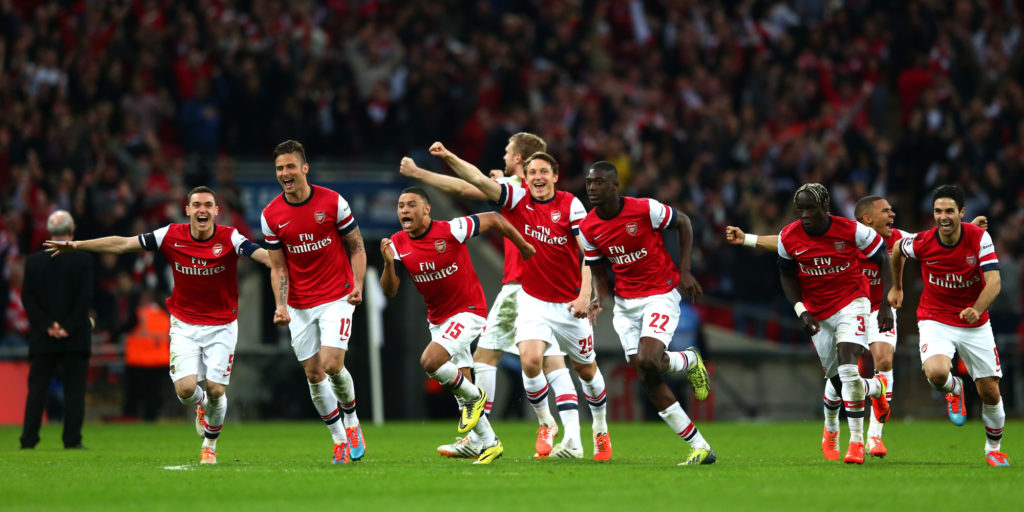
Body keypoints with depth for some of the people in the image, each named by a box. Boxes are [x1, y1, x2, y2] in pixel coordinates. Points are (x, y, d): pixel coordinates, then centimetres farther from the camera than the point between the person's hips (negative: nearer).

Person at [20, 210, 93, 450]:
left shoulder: (33, 261, 4)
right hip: (75, 340, -2)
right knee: (74, 389, 2)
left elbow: (27, 298, 1)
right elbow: (86, 297, -10)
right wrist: (69, 327, -7)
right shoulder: (83, 259, -4)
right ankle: (72, 439, -3)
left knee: (36, 390, 6)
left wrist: (47, 325, -2)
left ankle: (28, 439, 2)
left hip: (42, 340, 2)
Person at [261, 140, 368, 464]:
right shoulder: (271, 215, -2)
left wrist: (357, 285, -14)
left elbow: (356, 247, 0)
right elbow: (278, 267, 3)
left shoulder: (332, 202, -8)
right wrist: (281, 306, -10)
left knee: (332, 364, -17)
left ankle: (351, 421, 10)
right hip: (299, 306, 3)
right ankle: (340, 439, 18)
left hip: (336, 298, -3)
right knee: (313, 374, 3)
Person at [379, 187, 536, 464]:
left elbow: (493, 219, -7)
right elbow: (389, 291, -6)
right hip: (438, 319, 7)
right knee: (461, 384, 10)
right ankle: (490, 443, 23)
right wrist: (389, 263, -25)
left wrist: (523, 246, 4)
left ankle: (473, 397, -1)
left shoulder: (451, 230, -19)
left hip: (468, 311, -7)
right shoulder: (398, 244, -4)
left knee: (430, 360, -26)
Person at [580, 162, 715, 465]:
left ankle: (690, 361, 11)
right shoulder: (588, 229, -2)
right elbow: (599, 273, 9)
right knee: (647, 379, 0)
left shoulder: (645, 210, -16)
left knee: (648, 361, -27)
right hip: (626, 304, 5)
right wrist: (599, 300, -12)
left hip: (660, 295, -5)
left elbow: (683, 223, 0)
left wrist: (684, 271, -5)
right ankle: (700, 448, 8)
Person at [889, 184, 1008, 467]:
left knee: (990, 393, 2)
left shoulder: (979, 237, -16)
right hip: (935, 320, -1)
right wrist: (897, 287, 22)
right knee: (936, 373, -30)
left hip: (975, 324, 1)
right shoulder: (921, 242, -15)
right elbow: (897, 251, 9)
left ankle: (993, 448, 28)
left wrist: (977, 310, -40)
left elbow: (994, 281, -22)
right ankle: (954, 389, 9)